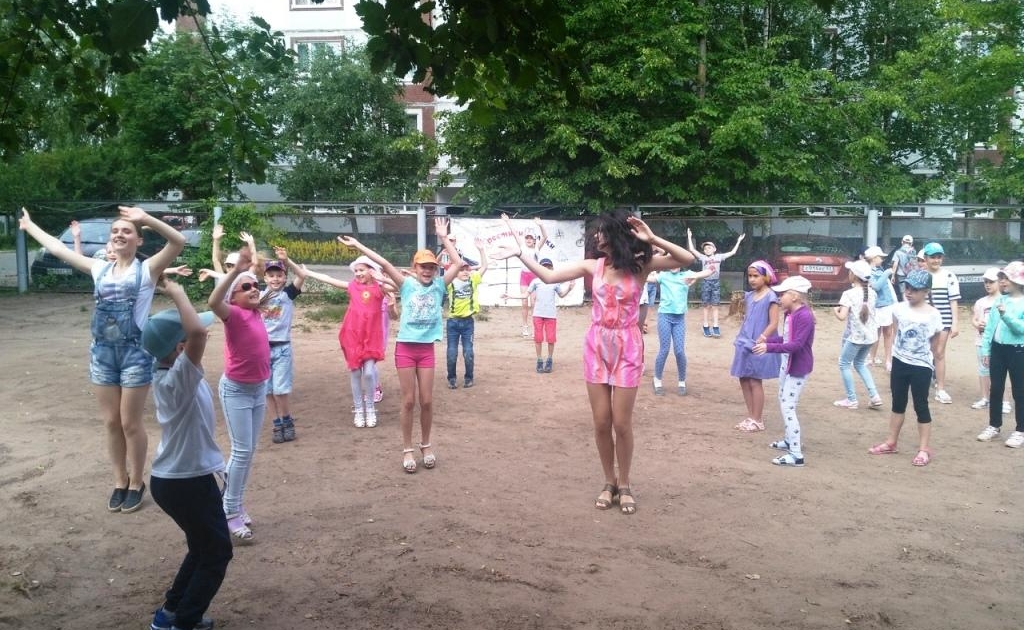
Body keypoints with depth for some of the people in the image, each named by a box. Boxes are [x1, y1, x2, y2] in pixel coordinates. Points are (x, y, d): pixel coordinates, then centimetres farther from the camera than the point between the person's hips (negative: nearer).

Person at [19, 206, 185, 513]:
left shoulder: (147, 269, -5)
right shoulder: (100, 269, 8)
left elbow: (179, 241, -21)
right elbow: (57, 248, 20)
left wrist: (146, 219, -29)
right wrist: (29, 225, 28)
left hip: (135, 352, -5)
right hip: (102, 352, 5)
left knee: (130, 423, 4)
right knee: (111, 422, 13)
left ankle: (136, 483, 21)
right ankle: (120, 481, 28)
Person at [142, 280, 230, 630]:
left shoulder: (168, 374, 0)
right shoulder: (178, 380, -28)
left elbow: (192, 331, 17)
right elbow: (198, 332, -46)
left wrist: (174, 293, 4)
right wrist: (177, 294, -31)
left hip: (174, 478, 9)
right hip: (187, 482, -9)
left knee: (203, 548, 27)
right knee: (217, 554, 11)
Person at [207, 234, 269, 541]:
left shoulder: (256, 311, 2)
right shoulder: (234, 314, -17)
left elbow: (254, 278, 22)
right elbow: (213, 302, -41)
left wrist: (253, 255, 18)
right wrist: (238, 268, -44)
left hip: (259, 388, 7)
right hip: (236, 390, -7)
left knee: (250, 450, 12)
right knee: (242, 451, -7)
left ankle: (237, 504, 23)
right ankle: (229, 512, 3)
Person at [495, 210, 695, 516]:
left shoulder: (640, 265, -7)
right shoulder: (592, 266, 1)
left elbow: (687, 260, -17)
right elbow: (548, 276, 0)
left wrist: (652, 239, -26)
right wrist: (520, 252, -3)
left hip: (627, 349, -3)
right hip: (597, 347, 3)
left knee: (621, 422, 0)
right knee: (601, 422, 6)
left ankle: (624, 485, 19)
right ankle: (609, 482, 24)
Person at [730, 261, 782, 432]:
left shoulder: (770, 297, -10)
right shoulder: (750, 296, 11)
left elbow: (773, 323, -15)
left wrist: (761, 340, -22)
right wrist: (741, 338, 11)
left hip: (759, 346, -7)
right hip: (746, 343, 8)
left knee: (755, 381, -3)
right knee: (744, 380, 10)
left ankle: (758, 420, 8)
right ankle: (751, 417, 21)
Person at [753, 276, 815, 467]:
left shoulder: (804, 316, -23)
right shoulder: (789, 314, 4)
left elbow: (796, 344, -29)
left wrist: (769, 348, -33)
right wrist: (767, 340, 9)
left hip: (798, 368, -10)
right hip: (786, 364, 10)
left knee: (788, 407, -11)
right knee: (783, 403, 21)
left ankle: (796, 454, -8)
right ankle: (790, 440, 38)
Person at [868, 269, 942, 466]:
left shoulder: (933, 315, -10)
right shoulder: (900, 308, -2)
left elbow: (935, 342, 0)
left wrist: (926, 358, 6)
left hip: (921, 367, -4)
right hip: (899, 362, 4)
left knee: (921, 407, 4)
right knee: (898, 404, 15)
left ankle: (924, 449, 12)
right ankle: (890, 443, 24)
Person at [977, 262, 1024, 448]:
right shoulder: (999, 300, 7)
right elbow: (990, 326, 9)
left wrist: (1006, 315, -32)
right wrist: (985, 349, 6)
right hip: (997, 349, 5)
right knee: (996, 389, 12)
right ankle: (994, 426, 23)